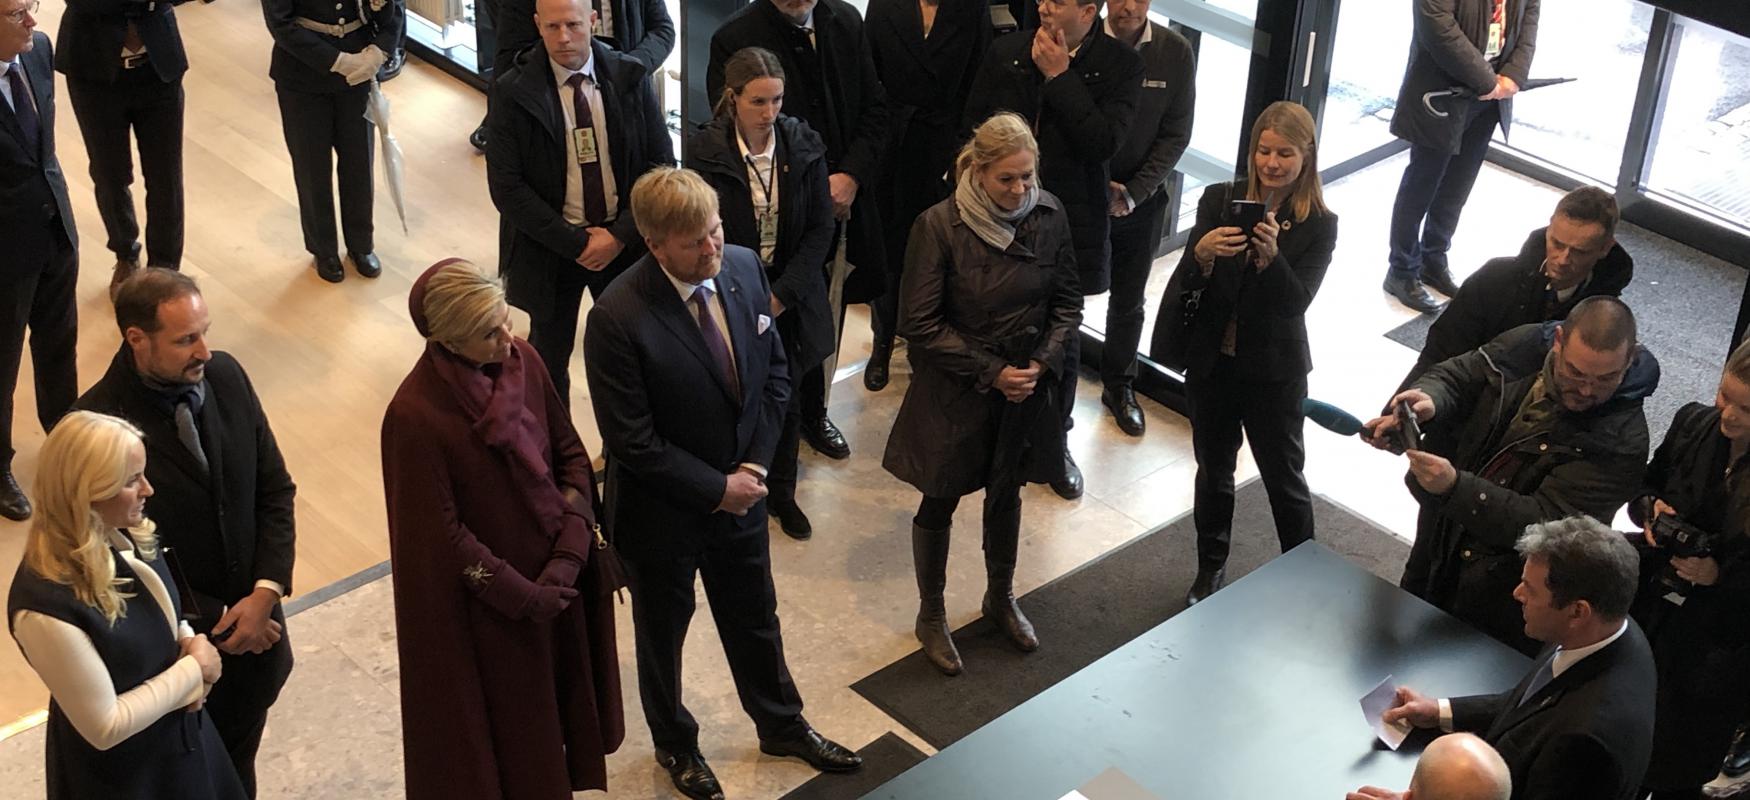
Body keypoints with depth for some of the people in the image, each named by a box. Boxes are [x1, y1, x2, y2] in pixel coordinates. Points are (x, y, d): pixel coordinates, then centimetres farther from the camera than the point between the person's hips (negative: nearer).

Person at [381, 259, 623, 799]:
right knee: (505, 723, 15)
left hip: (556, 576, 6)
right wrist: (523, 596, -15)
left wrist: (570, 555, -12)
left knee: (559, 690, 24)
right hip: (486, 601, -6)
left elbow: (570, 452, -1)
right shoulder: (415, 416, -27)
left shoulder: (522, 360, -10)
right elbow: (442, 536, -20)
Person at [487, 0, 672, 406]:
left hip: (625, 242, 1)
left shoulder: (630, 78, -7)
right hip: (551, 249, -1)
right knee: (550, 356, 17)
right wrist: (575, 242, -17)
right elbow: (507, 188, -14)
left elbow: (660, 164, -4)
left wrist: (620, 235, -13)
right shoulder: (513, 92, -12)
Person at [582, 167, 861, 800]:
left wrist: (754, 467, -10)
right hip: (661, 511, -5)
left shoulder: (744, 268, -12)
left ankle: (782, 725, 51)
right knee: (662, 631, 21)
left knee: (755, 618, 25)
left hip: (741, 492, 5)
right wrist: (716, 490, -18)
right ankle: (675, 744, 47)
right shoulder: (617, 319, -30)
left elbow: (774, 371, 0)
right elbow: (632, 443, -24)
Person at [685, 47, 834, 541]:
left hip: (789, 295, 2)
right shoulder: (705, 151, -12)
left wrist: (781, 295, -11)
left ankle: (781, 493, 34)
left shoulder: (804, 146, -6)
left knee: (786, 401, 13)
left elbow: (820, 228, -4)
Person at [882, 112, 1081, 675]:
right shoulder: (939, 226, -20)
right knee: (940, 502, 11)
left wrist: (1042, 363, -12)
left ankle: (1001, 598, 44)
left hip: (1026, 389, 4)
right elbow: (919, 324, -16)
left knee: (1006, 493, 21)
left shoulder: (1049, 216, -8)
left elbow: (1068, 302, 3)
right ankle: (931, 615, 31)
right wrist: (991, 371, -17)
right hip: (955, 392, -4)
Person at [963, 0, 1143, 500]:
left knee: (1062, 340, 11)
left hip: (1072, 223, -1)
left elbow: (1105, 142, -18)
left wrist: (1059, 76, -17)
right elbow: (974, 126, 6)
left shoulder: (1120, 65, -7)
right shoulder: (1006, 52, 0)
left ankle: (1056, 442, 29)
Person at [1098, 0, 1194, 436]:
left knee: (1128, 301, 16)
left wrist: (1133, 193, -12)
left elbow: (1176, 135, -4)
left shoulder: (1176, 52, -9)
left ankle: (1119, 386, 34)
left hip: (1141, 200, 2)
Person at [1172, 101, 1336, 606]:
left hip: (1275, 371, -2)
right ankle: (1211, 568, 37)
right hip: (1211, 361, 3)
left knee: (1284, 477, 10)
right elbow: (1186, 280, -10)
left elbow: (1297, 301, -18)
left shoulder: (1318, 226, -9)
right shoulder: (1219, 201, -5)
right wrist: (1203, 252, -33)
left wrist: (1271, 255, -36)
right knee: (1213, 470, 18)